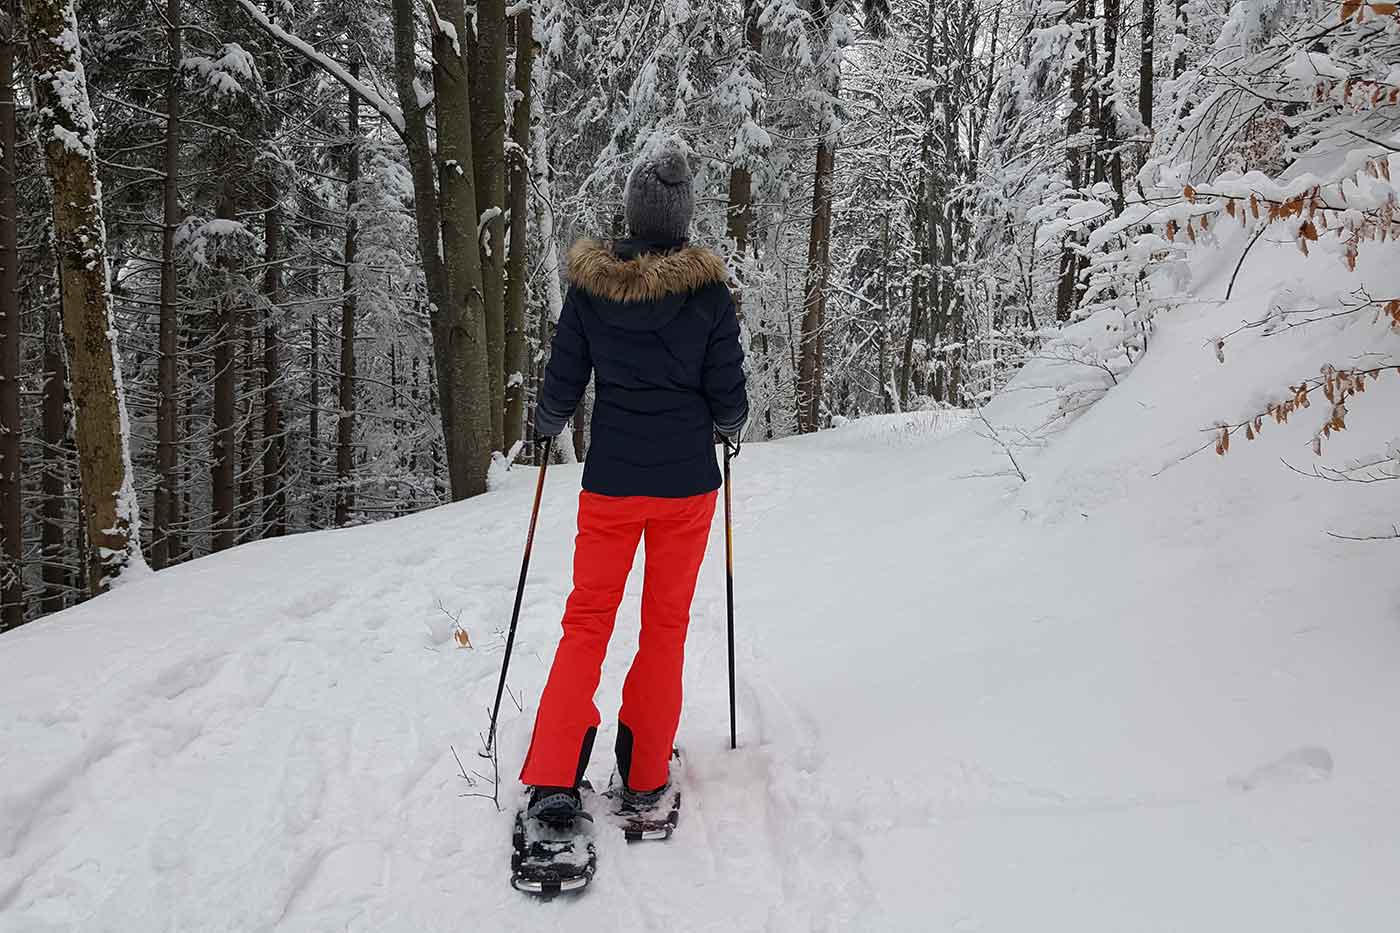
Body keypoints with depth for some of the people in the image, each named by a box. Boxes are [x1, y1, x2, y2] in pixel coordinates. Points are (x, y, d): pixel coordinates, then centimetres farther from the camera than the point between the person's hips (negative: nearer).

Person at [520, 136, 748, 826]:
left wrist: (545, 426, 21)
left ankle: (554, 777, 1)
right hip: (687, 483, 0)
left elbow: (562, 386, 0)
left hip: (610, 481, 1)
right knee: (666, 625, 13)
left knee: (587, 620, 10)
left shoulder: (589, 282, -4)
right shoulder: (708, 289, -7)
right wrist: (726, 427, 19)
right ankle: (645, 776, 20)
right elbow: (728, 397, -3)